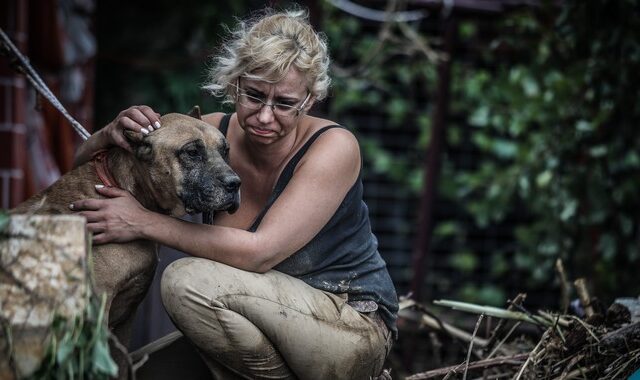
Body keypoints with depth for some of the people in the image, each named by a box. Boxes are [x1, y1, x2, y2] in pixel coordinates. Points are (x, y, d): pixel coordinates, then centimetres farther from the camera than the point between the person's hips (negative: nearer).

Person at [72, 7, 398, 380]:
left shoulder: (334, 147, -20)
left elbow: (259, 252, -29)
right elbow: (86, 165, 1)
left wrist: (145, 222, -28)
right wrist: (113, 134, -23)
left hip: (356, 326, -6)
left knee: (191, 280, -23)